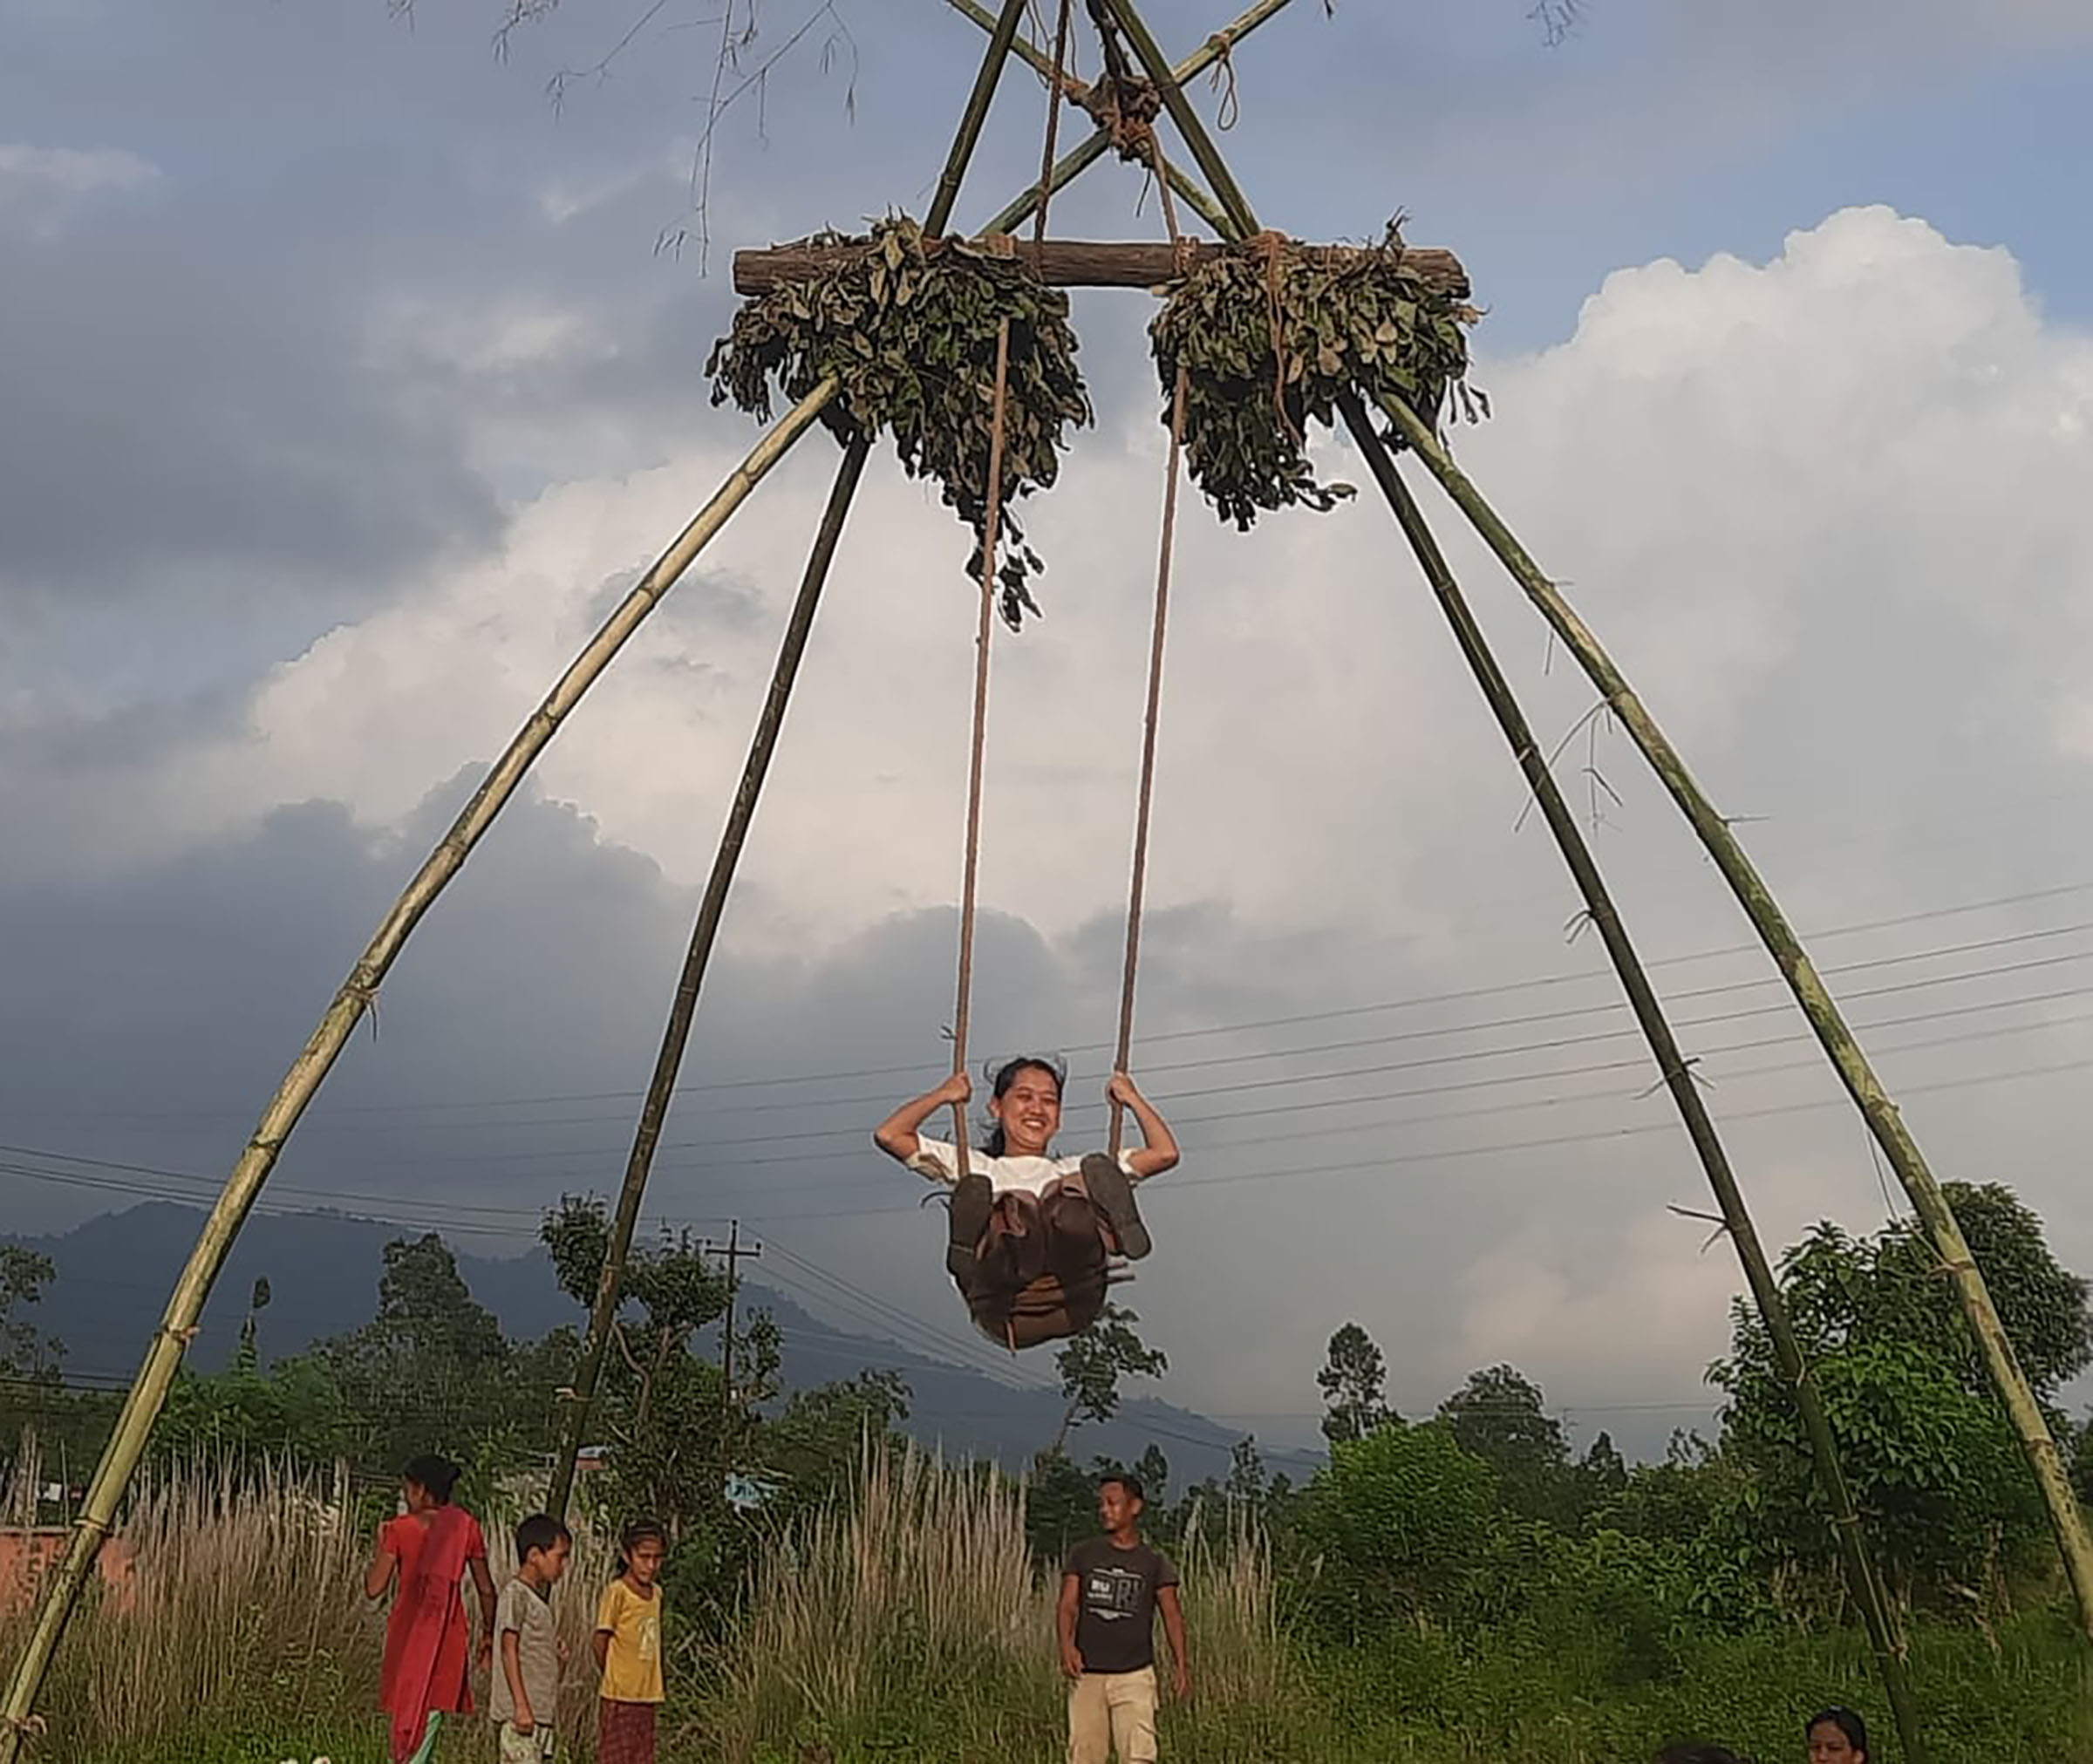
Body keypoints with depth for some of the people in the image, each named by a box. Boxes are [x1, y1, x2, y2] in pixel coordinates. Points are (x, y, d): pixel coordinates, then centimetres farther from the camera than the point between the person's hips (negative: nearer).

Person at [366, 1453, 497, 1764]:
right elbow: (486, 1590, 4)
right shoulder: (466, 1526, 0)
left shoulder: (400, 1529, -5)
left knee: (408, 1712, 12)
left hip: (408, 1631, -1)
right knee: (431, 1711, 3)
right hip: (448, 1633, 1)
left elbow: (375, 1587, -7)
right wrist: (488, 1633, 17)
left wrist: (381, 1544, 7)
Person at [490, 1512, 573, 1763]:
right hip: (518, 1713, -9)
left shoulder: (539, 1595, 17)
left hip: (540, 1712, 9)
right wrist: (521, 1705, -19)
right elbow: (509, 1651, -15)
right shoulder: (516, 1593, -10)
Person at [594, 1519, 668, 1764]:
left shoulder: (656, 1593, 9)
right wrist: (616, 1680, 3)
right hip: (619, 1698, -7)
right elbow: (601, 1642, -9)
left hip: (646, 1698, 7)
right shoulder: (616, 1592, -12)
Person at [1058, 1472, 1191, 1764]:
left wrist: (1183, 1666, -10)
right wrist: (1066, 1646, -19)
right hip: (1087, 1674, 1)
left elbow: (1172, 1615, 2)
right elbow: (1068, 1605, 0)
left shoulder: (1154, 1562, 6)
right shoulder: (1082, 1555, 8)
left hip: (1134, 1675, -1)